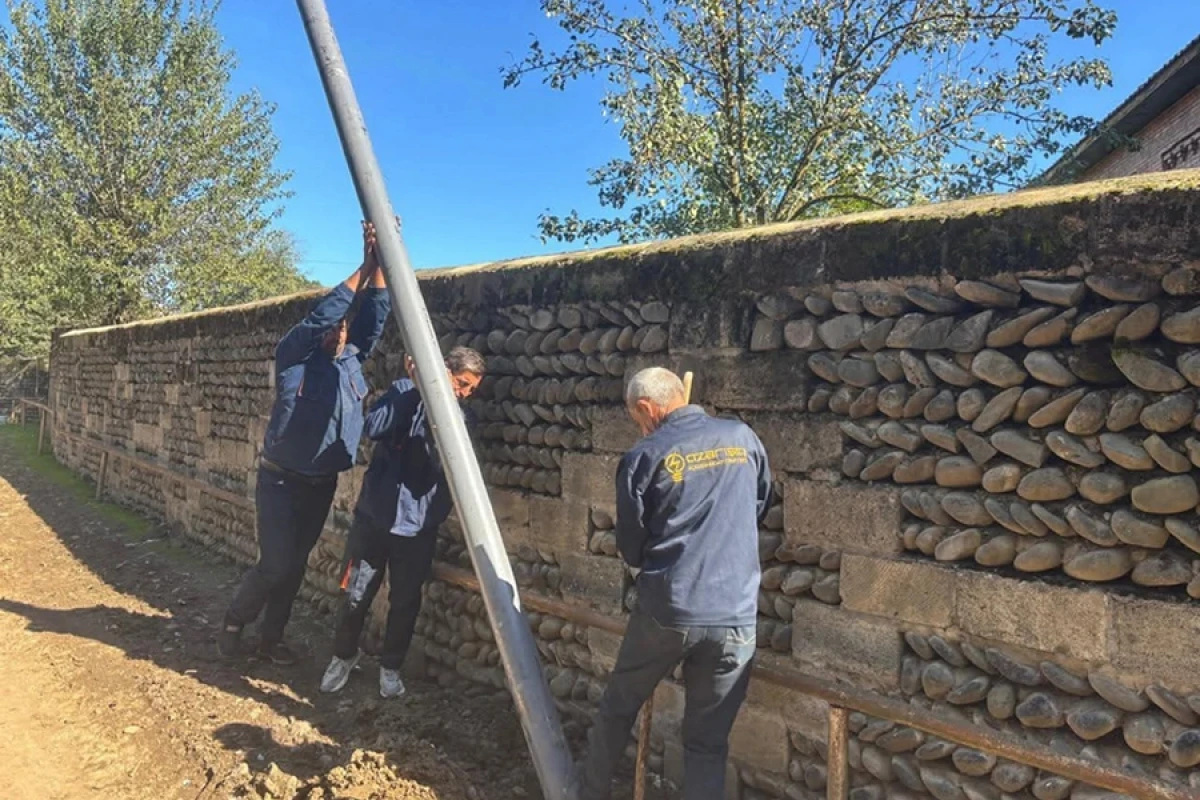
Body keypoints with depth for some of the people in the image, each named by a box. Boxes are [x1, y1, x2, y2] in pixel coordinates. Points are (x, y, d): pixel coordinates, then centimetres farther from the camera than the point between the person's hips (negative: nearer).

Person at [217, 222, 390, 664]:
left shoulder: (353, 360, 4)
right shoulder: (293, 357, -8)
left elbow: (375, 314, -7)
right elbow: (321, 315, -24)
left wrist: (379, 266, -20)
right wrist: (362, 268, -26)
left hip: (322, 484, 5)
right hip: (281, 480, -5)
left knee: (295, 565, 11)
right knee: (275, 563, -5)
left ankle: (271, 638, 27)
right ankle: (234, 621, 21)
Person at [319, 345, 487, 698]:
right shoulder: (406, 390, -2)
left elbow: (448, 466, -14)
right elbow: (374, 428, -18)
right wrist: (415, 388, -23)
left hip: (418, 525, 2)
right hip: (375, 515, -1)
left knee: (405, 602, 9)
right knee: (356, 595, 7)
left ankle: (391, 666, 32)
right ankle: (343, 656, 34)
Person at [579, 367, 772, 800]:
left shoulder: (644, 457, -7)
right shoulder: (743, 438, 3)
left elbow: (631, 550, 2)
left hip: (666, 611, -2)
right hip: (735, 616, 2)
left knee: (617, 708, 22)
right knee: (708, 741, 12)